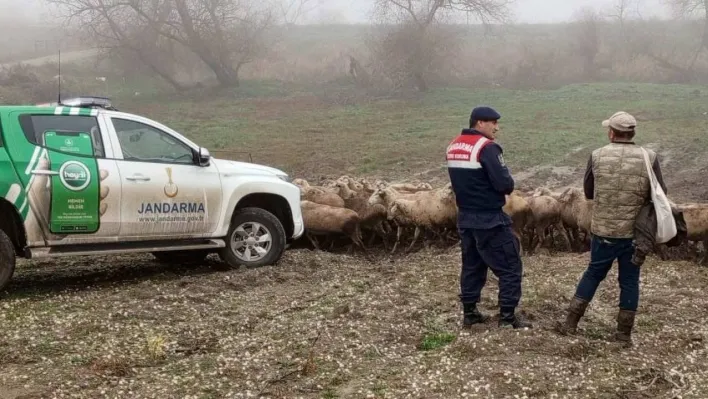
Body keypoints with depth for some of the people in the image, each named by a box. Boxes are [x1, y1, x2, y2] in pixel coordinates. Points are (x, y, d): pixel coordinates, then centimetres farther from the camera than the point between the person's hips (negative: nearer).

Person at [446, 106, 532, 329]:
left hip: (465, 217, 8)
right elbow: (505, 184, -20)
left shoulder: (453, 147, 9)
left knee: (472, 265, 17)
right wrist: (507, 185, 0)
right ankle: (507, 317, 2)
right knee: (510, 267, 1)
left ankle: (469, 313, 21)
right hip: (489, 219, -8)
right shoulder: (486, 147, -17)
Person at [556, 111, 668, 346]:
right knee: (629, 281, 11)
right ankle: (624, 333, 17)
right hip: (635, 232, -1)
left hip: (603, 230, 1)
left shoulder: (597, 156, -6)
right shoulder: (649, 158, -8)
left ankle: (570, 324, 20)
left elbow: (588, 193, 5)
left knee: (593, 274, 17)